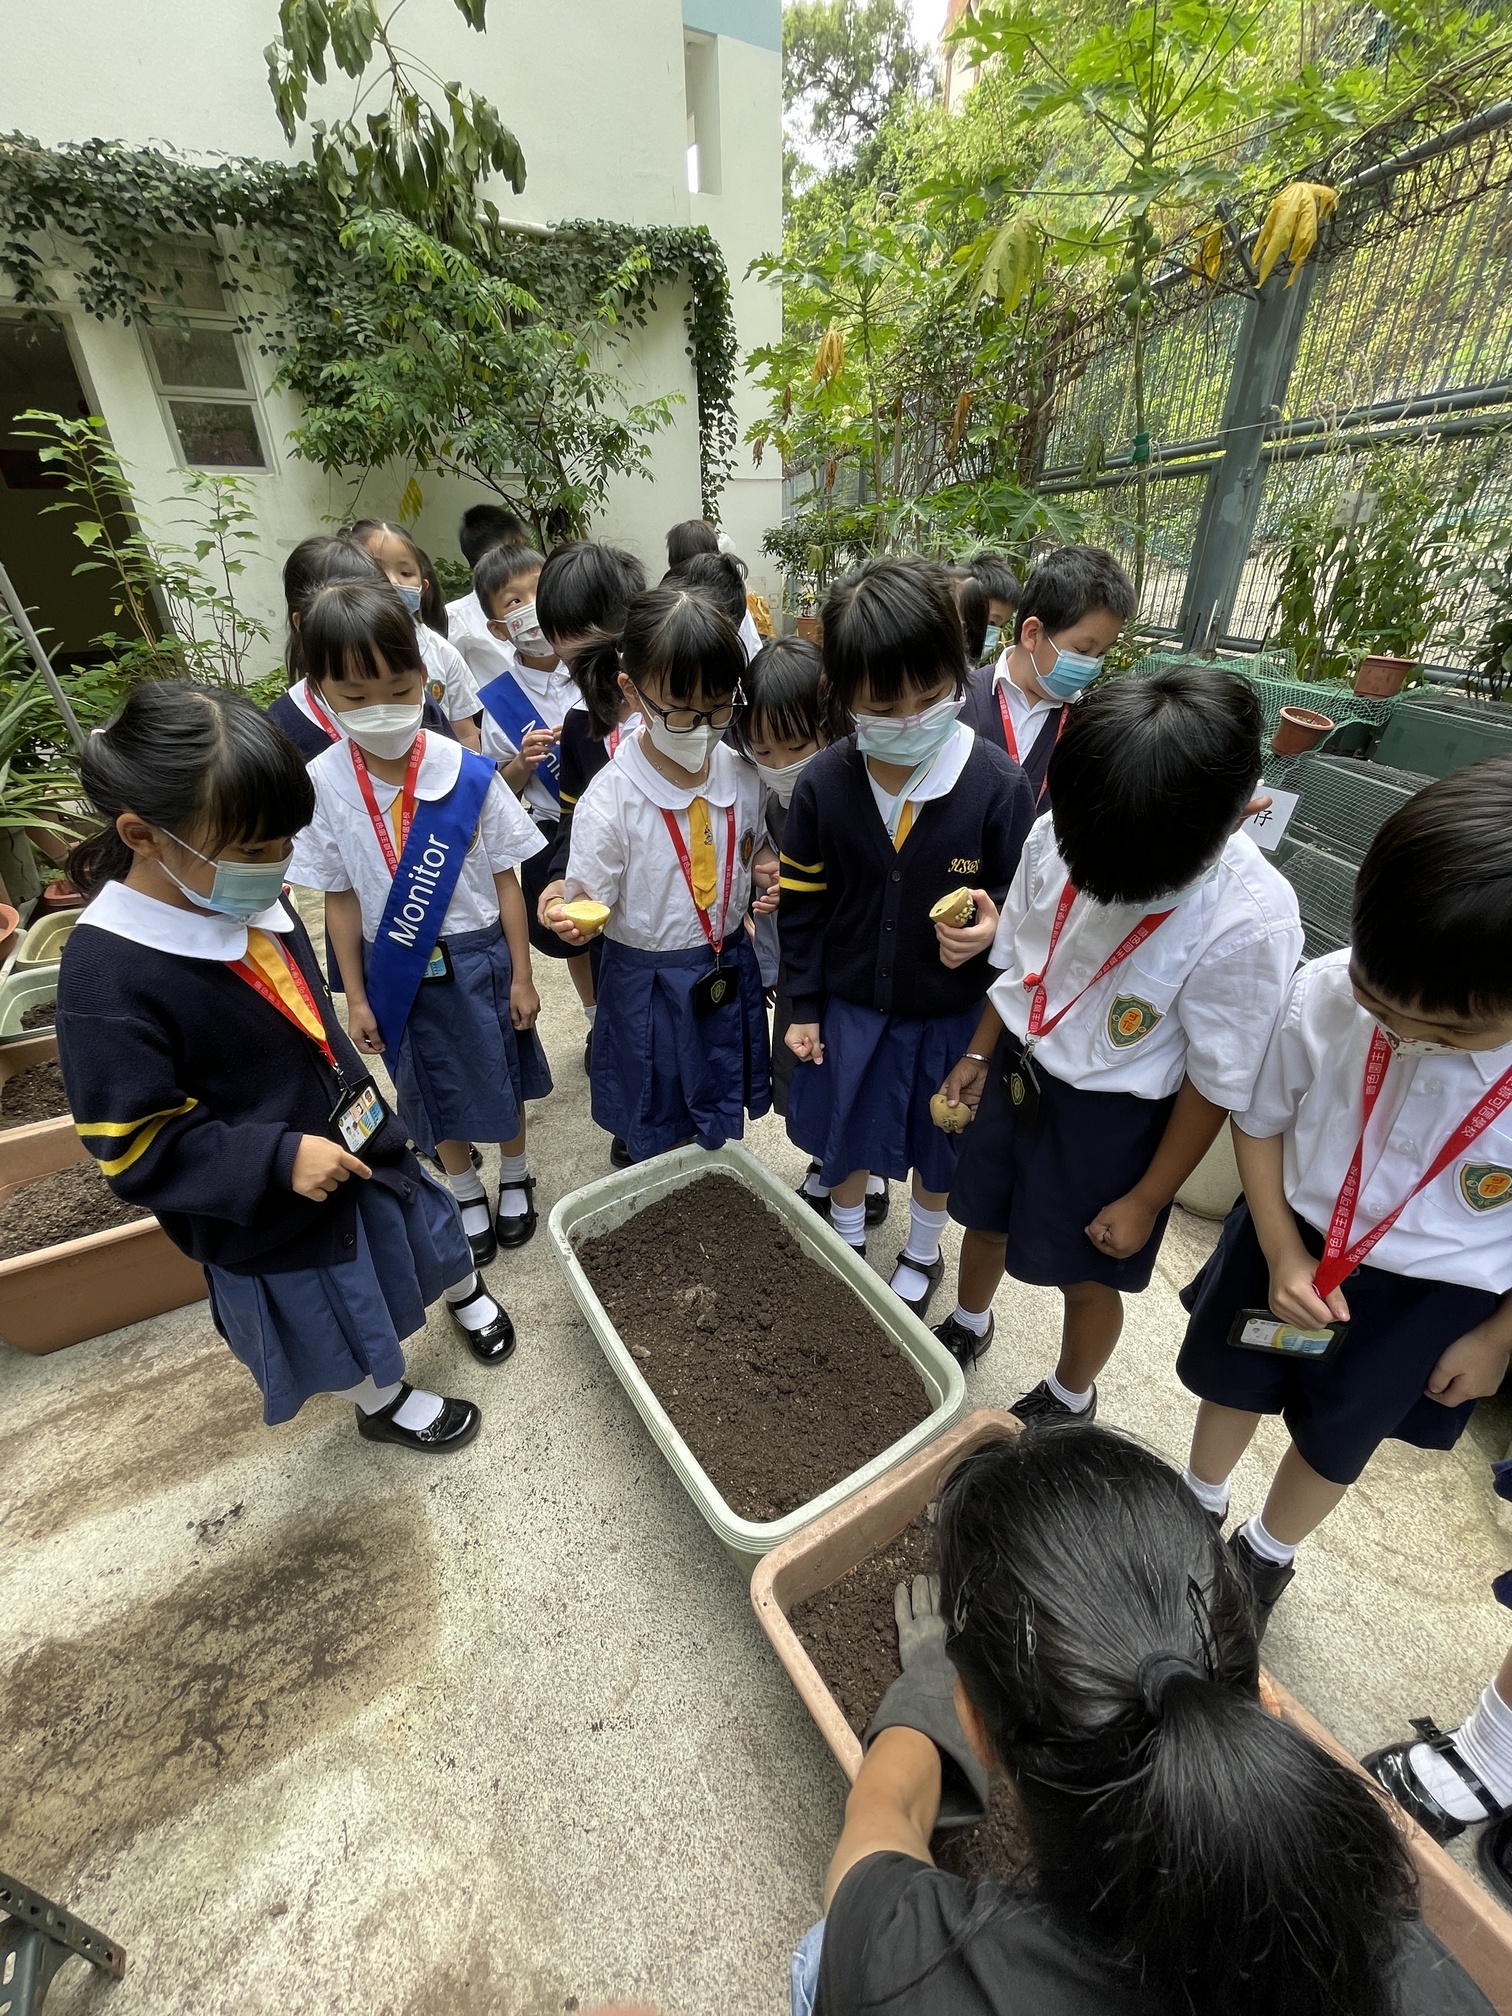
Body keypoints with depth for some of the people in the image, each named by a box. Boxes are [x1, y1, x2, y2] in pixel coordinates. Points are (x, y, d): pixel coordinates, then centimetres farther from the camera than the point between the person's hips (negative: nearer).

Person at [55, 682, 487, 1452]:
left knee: (420, 1231, 28)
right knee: (331, 1334, 20)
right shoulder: (107, 975, -29)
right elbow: (135, 1145, -23)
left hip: (355, 1138, 6)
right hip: (267, 1214, -5)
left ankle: (464, 1290, 60)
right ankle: (384, 1406, 49)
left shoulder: (252, 896, -9)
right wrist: (277, 1160, -30)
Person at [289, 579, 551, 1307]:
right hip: (397, 970, 2)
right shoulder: (322, 784, -11)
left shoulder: (469, 775, -16)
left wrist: (521, 976, -5)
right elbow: (339, 896, -2)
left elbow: (505, 880, -8)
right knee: (436, 1092, 18)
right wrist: (356, 996, 1)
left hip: (477, 958, -1)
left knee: (502, 1077, 16)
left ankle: (515, 1179, 44)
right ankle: (467, 1196, 44)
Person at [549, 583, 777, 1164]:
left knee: (721, 1135, 24)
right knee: (658, 1144, 17)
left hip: (730, 970, 4)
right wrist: (568, 918, -38)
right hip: (649, 984, -4)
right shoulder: (610, 801, -21)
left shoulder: (741, 775, -7)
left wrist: (763, 868, -11)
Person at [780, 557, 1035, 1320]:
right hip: (849, 1003, 2)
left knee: (938, 1143, 20)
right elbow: (801, 902, -4)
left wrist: (994, 928, -29)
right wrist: (802, 1005, -1)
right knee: (846, 1133, 20)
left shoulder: (998, 785, -19)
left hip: (951, 1010, -1)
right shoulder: (822, 784, -13)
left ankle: (921, 1253, 50)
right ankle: (847, 1238, 51)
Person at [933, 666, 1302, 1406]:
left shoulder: (1251, 923, -28)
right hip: (1017, 1072, 4)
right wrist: (980, 1052, 7)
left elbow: (1216, 1083, -16)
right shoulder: (1059, 831, -17)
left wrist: (1147, 1200, -8)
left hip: (1112, 1121, -4)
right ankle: (967, 1326, 57)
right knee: (985, 1218, 25)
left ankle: (1070, 1398, 51)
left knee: (1086, 1276, 19)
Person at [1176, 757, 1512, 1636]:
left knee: (1334, 1441, 23)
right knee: (1235, 1385, 24)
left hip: (1429, 1297, 0)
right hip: (1290, 1238, 1)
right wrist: (1280, 1252, -14)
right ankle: (1199, 1505, 56)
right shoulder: (1323, 993, -29)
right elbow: (1260, 1121, -10)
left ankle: (1267, 1554, 55)